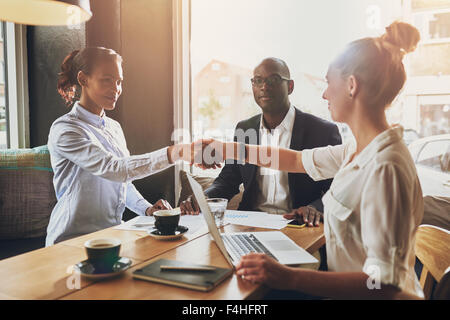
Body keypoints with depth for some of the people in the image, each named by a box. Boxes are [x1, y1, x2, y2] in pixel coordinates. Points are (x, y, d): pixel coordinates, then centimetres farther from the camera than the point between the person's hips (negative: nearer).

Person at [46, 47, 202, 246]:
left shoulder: (114, 127, 13)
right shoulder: (64, 130, -12)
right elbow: (114, 169, -28)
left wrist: (147, 209, 1)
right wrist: (175, 153, -39)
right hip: (73, 242, -7)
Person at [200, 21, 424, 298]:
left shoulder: (385, 167, -27)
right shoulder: (360, 150, 3)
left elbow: (385, 283, -27)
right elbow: (298, 160, 15)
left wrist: (291, 278, -33)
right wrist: (226, 149, 16)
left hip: (363, 294, -7)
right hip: (348, 287, 8)